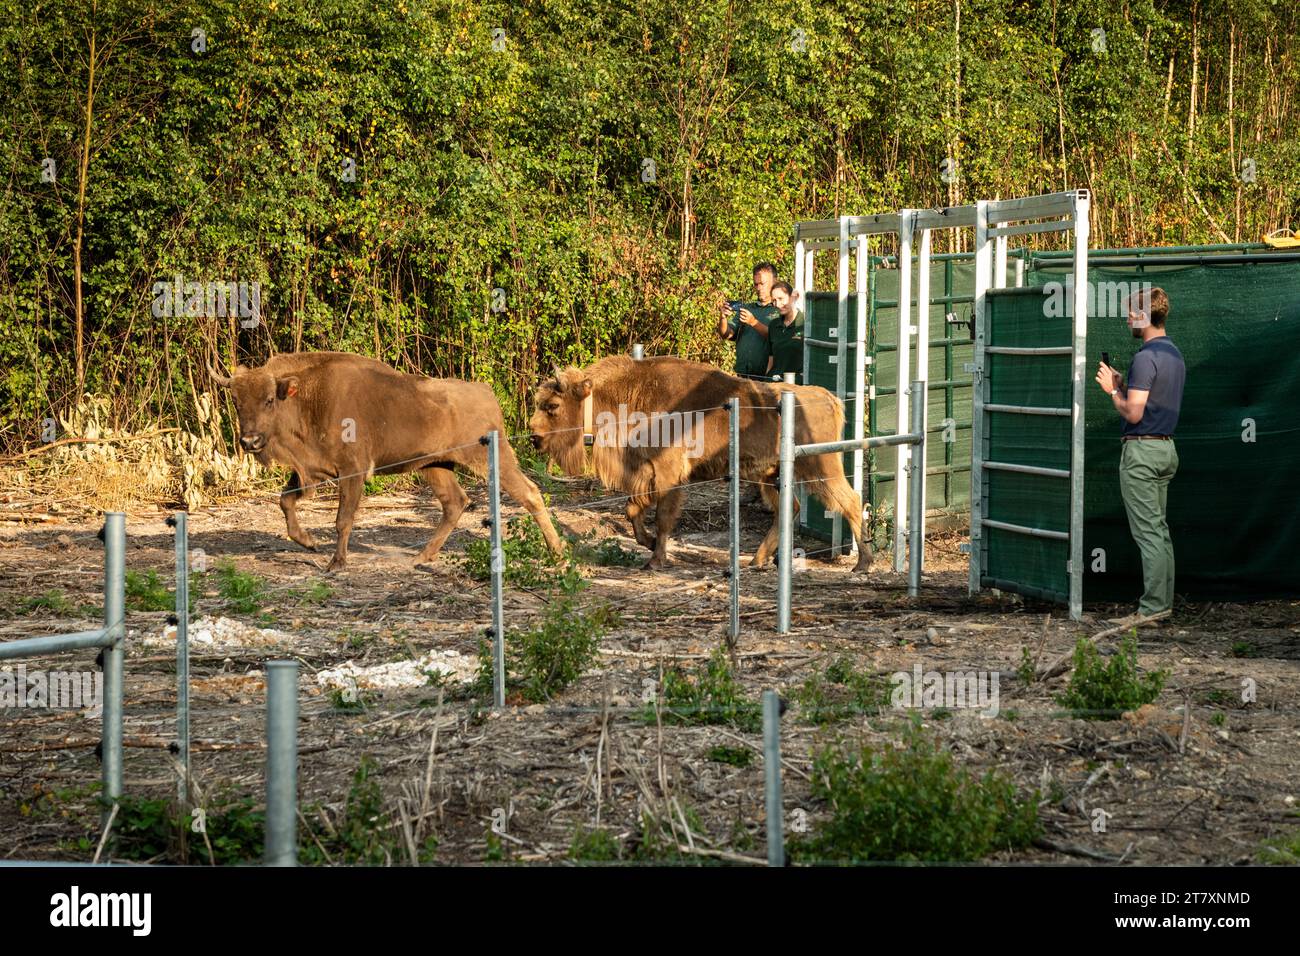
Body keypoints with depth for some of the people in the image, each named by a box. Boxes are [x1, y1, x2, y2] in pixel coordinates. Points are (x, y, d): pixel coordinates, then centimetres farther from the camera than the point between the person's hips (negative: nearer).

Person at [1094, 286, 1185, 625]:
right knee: (1160, 529, 13)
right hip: (1166, 447, 10)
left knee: (1147, 532, -8)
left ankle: (1152, 607, -8)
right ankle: (1164, 601, 16)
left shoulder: (1146, 358, -18)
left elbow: (1133, 413, -21)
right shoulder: (1174, 354, 14)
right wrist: (1123, 385, 15)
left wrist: (1112, 390, -5)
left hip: (1142, 450, -10)